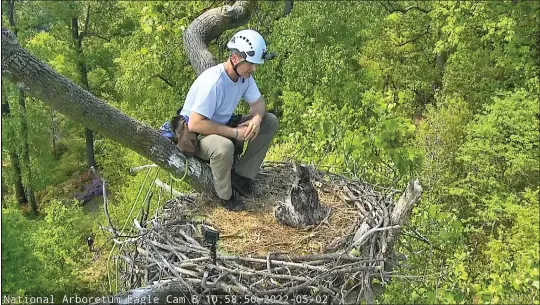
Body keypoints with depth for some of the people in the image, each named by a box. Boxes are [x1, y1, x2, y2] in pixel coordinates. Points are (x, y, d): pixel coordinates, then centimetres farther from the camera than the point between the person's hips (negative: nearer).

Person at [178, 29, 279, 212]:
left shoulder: (245, 75, -7)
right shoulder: (214, 82, -31)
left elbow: (258, 102, 6)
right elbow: (195, 124, -33)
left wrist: (257, 118, -18)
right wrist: (234, 132, -28)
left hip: (223, 125, 8)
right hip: (195, 134, -8)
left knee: (270, 121, -5)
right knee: (224, 147, -41)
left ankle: (242, 176, -2)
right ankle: (226, 195, -11)